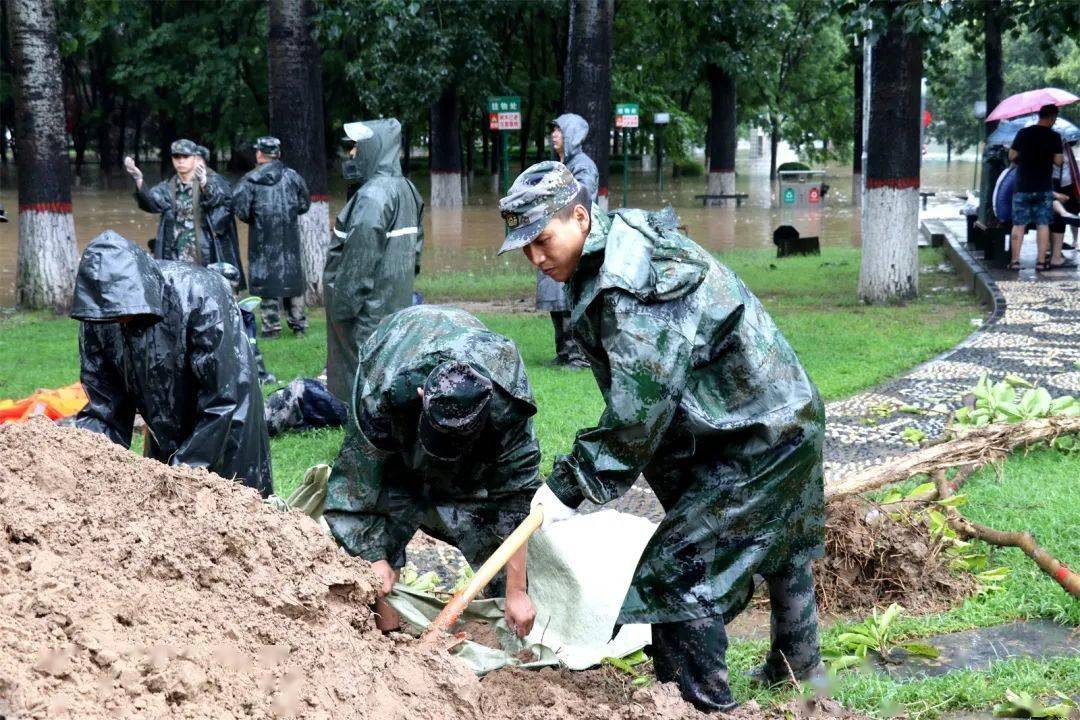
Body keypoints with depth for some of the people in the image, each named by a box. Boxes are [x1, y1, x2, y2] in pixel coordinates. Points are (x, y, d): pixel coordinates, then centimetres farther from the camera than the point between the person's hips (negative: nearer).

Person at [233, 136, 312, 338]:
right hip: (290, 237, 3)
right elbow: (305, 204, 8)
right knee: (292, 276, 12)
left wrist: (253, 219, 8)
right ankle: (299, 324, 16)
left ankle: (272, 326, 3)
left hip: (263, 239, -3)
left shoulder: (249, 181, -8)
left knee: (266, 278, 4)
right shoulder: (292, 176, 1)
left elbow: (240, 210, -12)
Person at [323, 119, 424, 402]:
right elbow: (415, 243, 16)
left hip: (370, 309, -9)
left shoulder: (372, 196, -19)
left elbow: (359, 260, -21)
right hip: (396, 302, 9)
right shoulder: (405, 189, 10)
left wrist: (342, 305, -16)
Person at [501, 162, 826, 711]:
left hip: (756, 438, -11)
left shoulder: (626, 290, -27)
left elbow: (637, 410, -28)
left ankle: (705, 700, 4)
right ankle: (798, 663, 48)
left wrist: (571, 486, -21)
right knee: (778, 545, 28)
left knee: (673, 570, -9)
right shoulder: (627, 245, 5)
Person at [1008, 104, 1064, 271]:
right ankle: (1041, 261, 5)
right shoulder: (1054, 137, -5)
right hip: (1044, 188, -1)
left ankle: (1015, 260, 3)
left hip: (1022, 187, 1)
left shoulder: (1023, 133, -1)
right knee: (1043, 224, 6)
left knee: (1019, 224, 5)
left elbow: (1012, 156, 3)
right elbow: (1058, 161, -4)